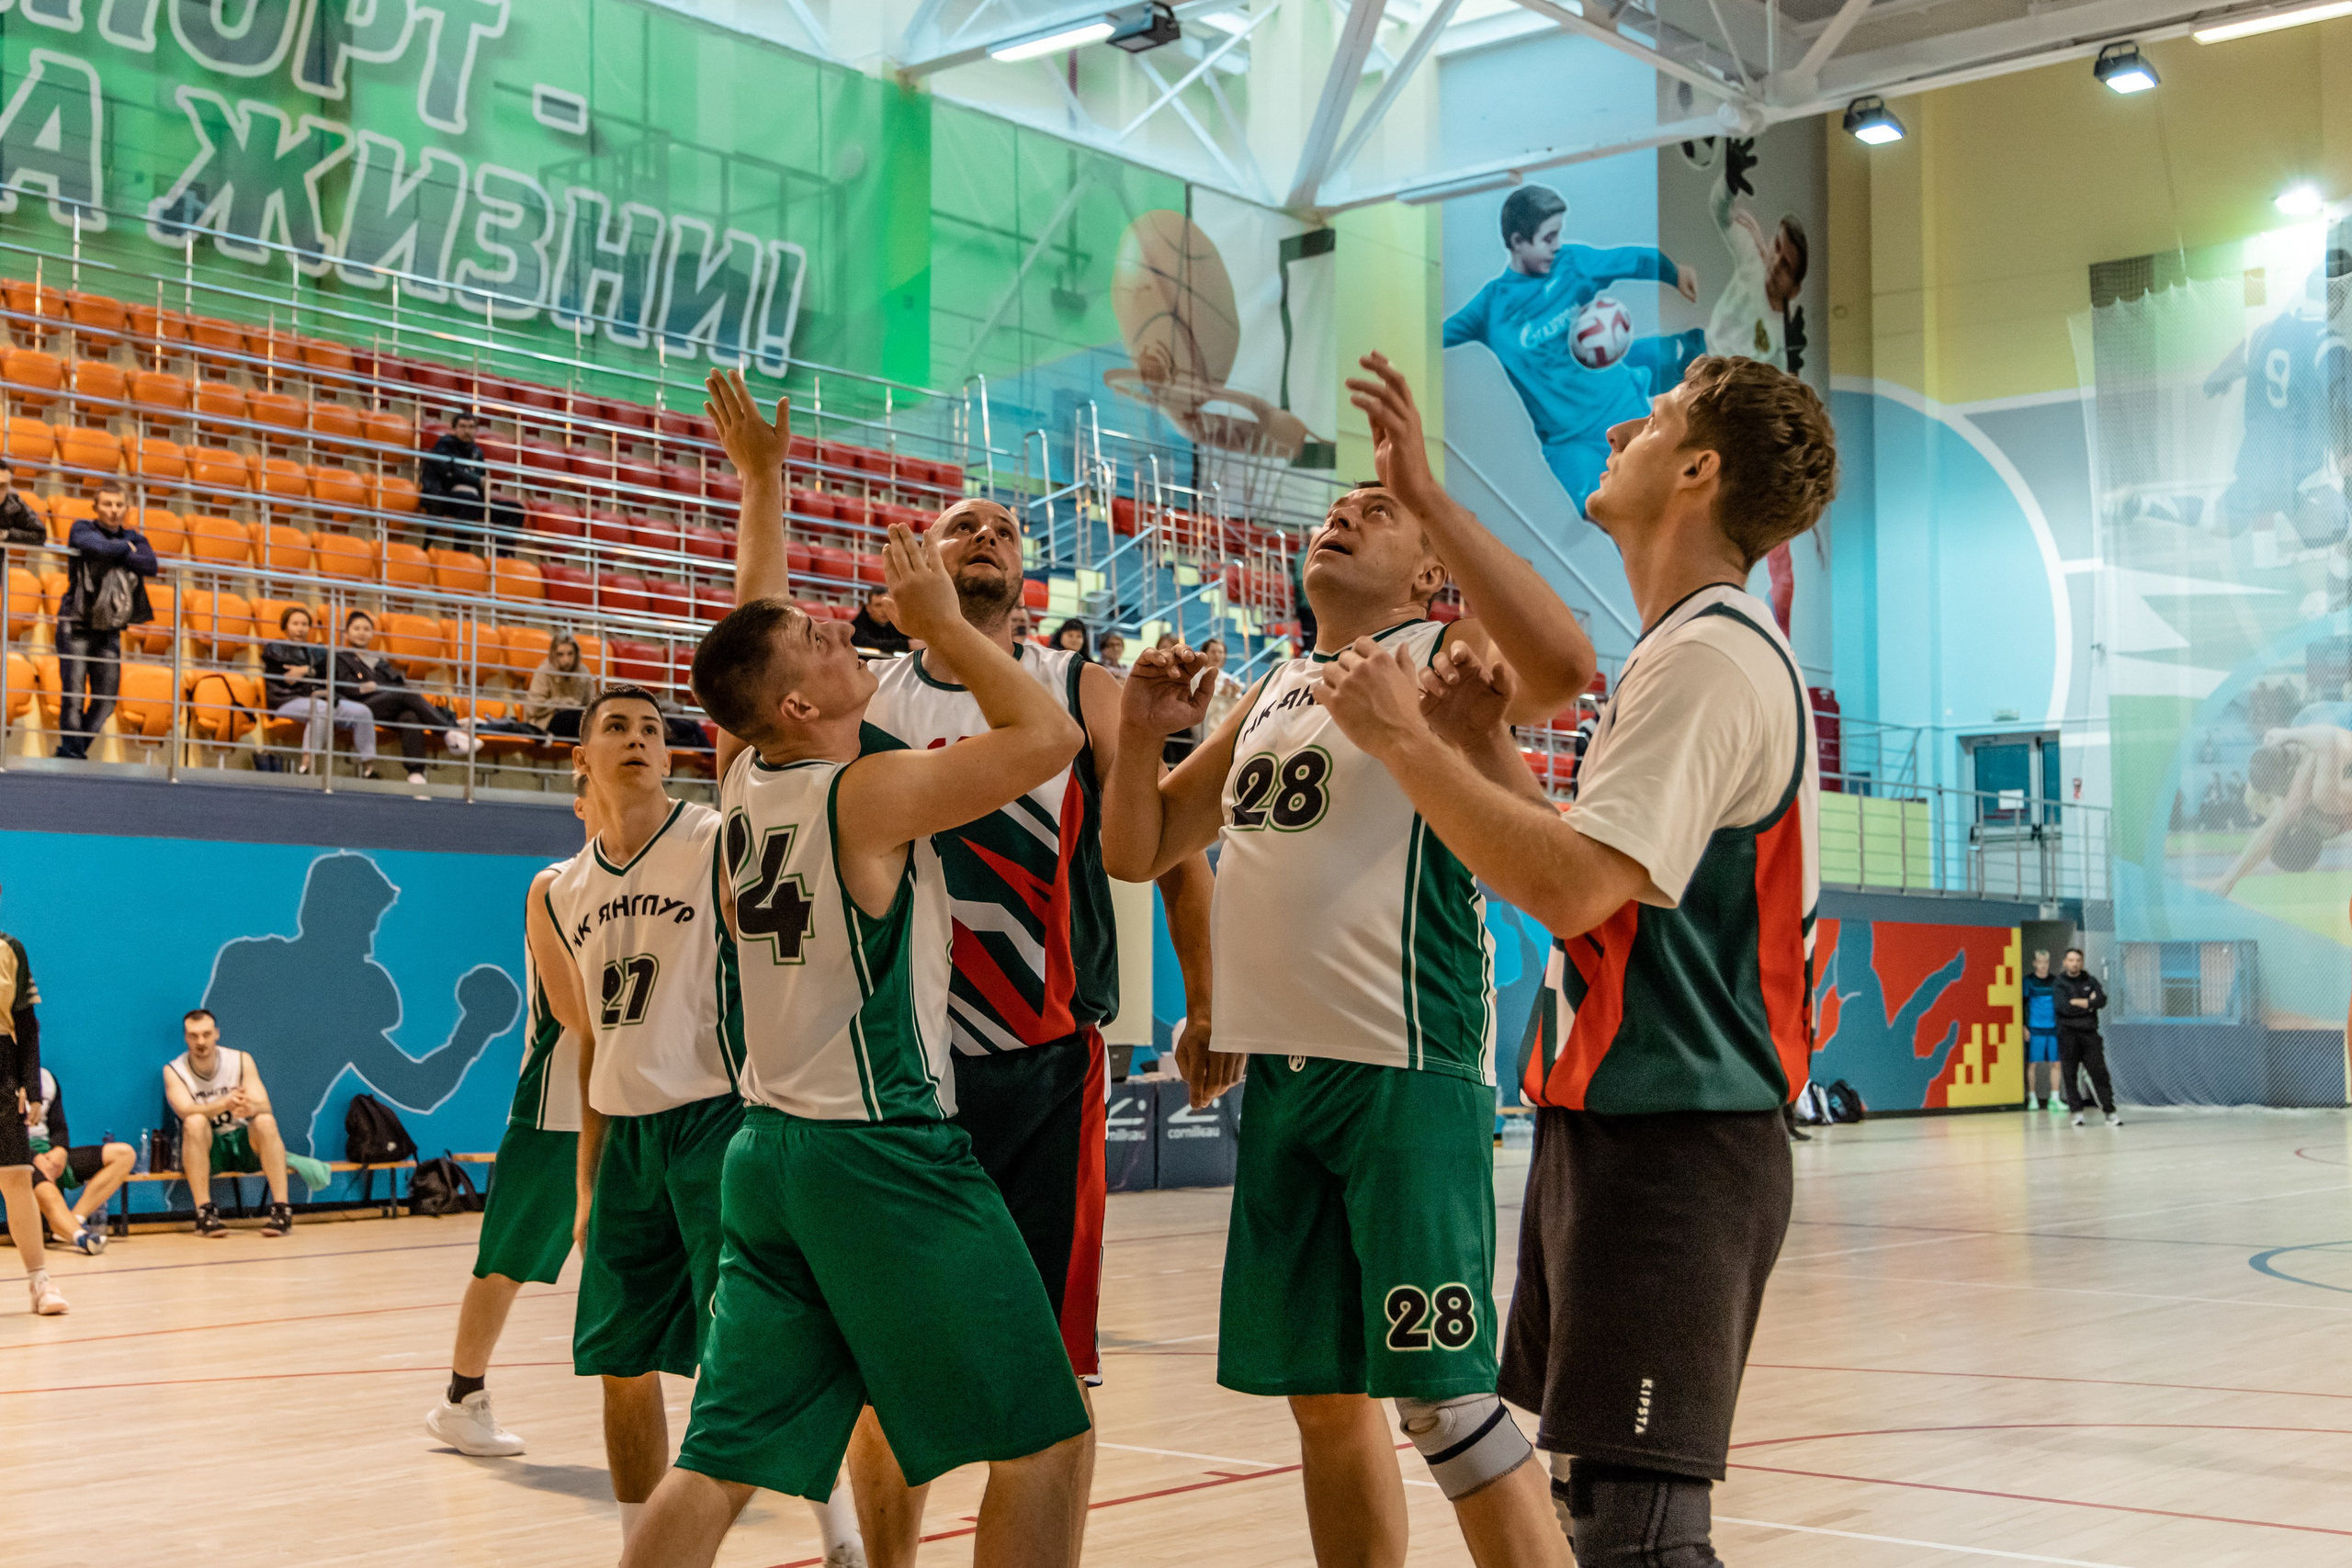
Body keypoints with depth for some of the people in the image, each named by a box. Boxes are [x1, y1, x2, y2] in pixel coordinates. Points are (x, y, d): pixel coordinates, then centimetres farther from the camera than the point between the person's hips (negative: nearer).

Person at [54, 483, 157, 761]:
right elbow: (96, 546, -23)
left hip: (109, 630, 4)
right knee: (74, 694, -12)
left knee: (106, 699, 1)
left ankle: (76, 749, 14)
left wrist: (116, 556, -14)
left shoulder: (133, 538, 11)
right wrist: (124, 548, -8)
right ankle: (70, 750, -5)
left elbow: (151, 565, -9)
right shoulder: (82, 528, 1)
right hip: (76, 625, -4)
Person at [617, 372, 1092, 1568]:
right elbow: (1049, 735, -13)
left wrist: (762, 479, 26)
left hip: (770, 1149, 8)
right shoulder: (870, 795, -14)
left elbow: (750, 628, 20)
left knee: (720, 1463, 8)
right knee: (1041, 1447, 2)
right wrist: (941, 624, -5)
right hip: (881, 1155, -8)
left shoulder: (745, 778, 5)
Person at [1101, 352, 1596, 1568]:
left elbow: (1563, 667, -25)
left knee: (1442, 1395, -9)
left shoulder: (1442, 659, -1)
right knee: (1321, 1396, 12)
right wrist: (1139, 735, 3)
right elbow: (1137, 852, 21)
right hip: (1281, 1069, 7)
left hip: (1406, 1070, -7)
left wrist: (1429, 495, -26)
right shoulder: (1268, 696, 19)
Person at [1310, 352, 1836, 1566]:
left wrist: (1402, 739, -18)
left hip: (1666, 1145, -11)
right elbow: (1592, 879, 21)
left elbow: (1571, 887, -27)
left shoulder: (1710, 657, -16)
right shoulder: (1699, 651, 18)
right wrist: (1482, 744, 11)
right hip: (1611, 1126, 11)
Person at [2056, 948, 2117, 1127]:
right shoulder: (2059, 983, 3)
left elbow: (2101, 1000, -4)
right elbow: (2064, 1007, -12)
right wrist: (2089, 1002, -4)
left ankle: (2110, 1112, -2)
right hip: (2068, 1033, -2)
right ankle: (2077, 1112, 3)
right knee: (2070, 1074, -3)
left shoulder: (2090, 980, 12)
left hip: (2089, 1032, 2)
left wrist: (2078, 1002, -10)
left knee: (2099, 1072, -3)